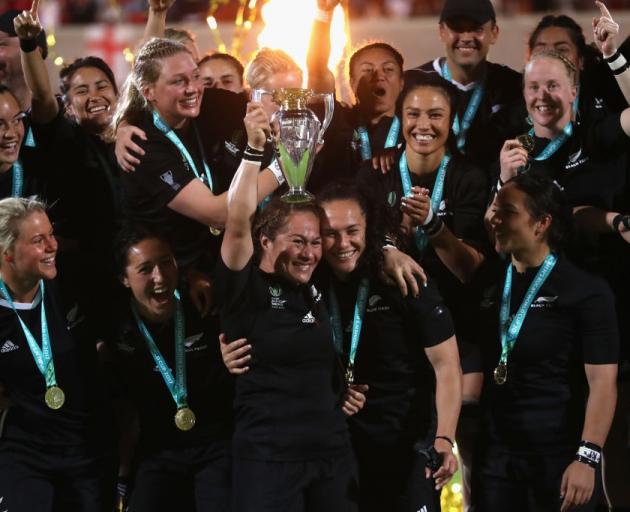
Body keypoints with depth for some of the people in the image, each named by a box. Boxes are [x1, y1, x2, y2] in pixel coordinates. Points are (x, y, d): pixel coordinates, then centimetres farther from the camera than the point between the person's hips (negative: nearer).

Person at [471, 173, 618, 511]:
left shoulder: (586, 292, -8)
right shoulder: (489, 281, 8)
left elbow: (603, 381, -12)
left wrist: (587, 458, -21)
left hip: (559, 456, -5)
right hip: (494, 452, 5)